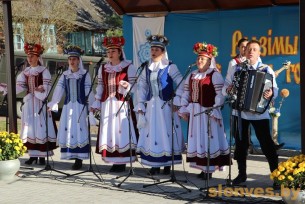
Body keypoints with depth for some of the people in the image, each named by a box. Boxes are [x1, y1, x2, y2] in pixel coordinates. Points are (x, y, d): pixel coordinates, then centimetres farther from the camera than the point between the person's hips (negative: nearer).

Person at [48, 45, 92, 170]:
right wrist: (52, 104, -2)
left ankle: (79, 160, -2)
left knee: (79, 131, -5)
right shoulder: (65, 75, 10)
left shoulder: (85, 74, -1)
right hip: (68, 107, 4)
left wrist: (91, 106, -11)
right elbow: (59, 90, 5)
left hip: (80, 107, -4)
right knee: (68, 131, 3)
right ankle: (72, 156, 9)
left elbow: (88, 91, -4)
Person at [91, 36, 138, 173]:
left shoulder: (129, 67, -2)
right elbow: (100, 87, 14)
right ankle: (113, 161, 9)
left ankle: (122, 162, -2)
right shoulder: (103, 68, 12)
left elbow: (134, 87, -4)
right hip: (107, 105, 5)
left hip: (122, 105, -5)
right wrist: (96, 104, 10)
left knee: (122, 131, -7)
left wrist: (127, 86, -26)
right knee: (109, 132, 3)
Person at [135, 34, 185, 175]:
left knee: (165, 133, -2)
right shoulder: (147, 67, 10)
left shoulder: (170, 67, -4)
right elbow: (142, 86, 9)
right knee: (151, 133, 4)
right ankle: (154, 165, 11)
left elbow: (181, 84, -8)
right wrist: (140, 105, 3)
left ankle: (167, 165, 6)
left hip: (165, 106, -5)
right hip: (151, 106, 5)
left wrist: (176, 101, -14)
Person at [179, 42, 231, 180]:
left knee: (208, 139, -4)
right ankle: (202, 168, 17)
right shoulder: (192, 75, 14)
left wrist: (215, 110, -20)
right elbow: (186, 93, 16)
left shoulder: (215, 75, -7)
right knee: (196, 139, 9)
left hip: (208, 112, -7)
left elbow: (220, 94, -14)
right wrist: (184, 109, 8)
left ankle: (209, 169, 2)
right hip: (194, 112, 7)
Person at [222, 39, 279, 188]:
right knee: (240, 143, 10)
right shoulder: (237, 68, 9)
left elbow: (275, 88, -6)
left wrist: (271, 93, -28)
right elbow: (225, 86, 11)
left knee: (267, 144, -5)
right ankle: (242, 174, 23)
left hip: (259, 113, -3)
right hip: (239, 111, 3)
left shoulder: (266, 69, 2)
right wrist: (228, 89, -11)